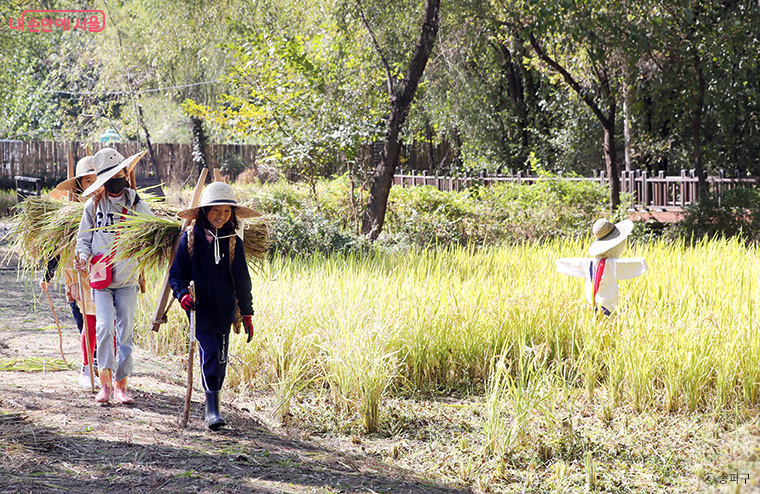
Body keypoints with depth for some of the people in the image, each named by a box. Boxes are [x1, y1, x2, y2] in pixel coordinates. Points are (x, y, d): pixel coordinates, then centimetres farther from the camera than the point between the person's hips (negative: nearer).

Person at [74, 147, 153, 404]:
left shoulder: (137, 205, 3)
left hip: (128, 279, 1)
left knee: (125, 332, 2)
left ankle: (120, 385, 10)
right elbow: (84, 238, 8)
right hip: (101, 278, -1)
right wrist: (83, 257, -11)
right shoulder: (93, 205, 3)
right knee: (104, 327, -16)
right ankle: (105, 383, -6)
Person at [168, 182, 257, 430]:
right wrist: (182, 293, -19)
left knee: (220, 359, 7)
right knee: (209, 353, -14)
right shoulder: (190, 238, -3)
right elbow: (176, 273, 1)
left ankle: (212, 405, 22)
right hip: (199, 308, -3)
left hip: (225, 309, 3)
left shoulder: (233, 242, 3)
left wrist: (247, 314, 8)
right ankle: (212, 408, -13)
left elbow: (242, 280, 9)